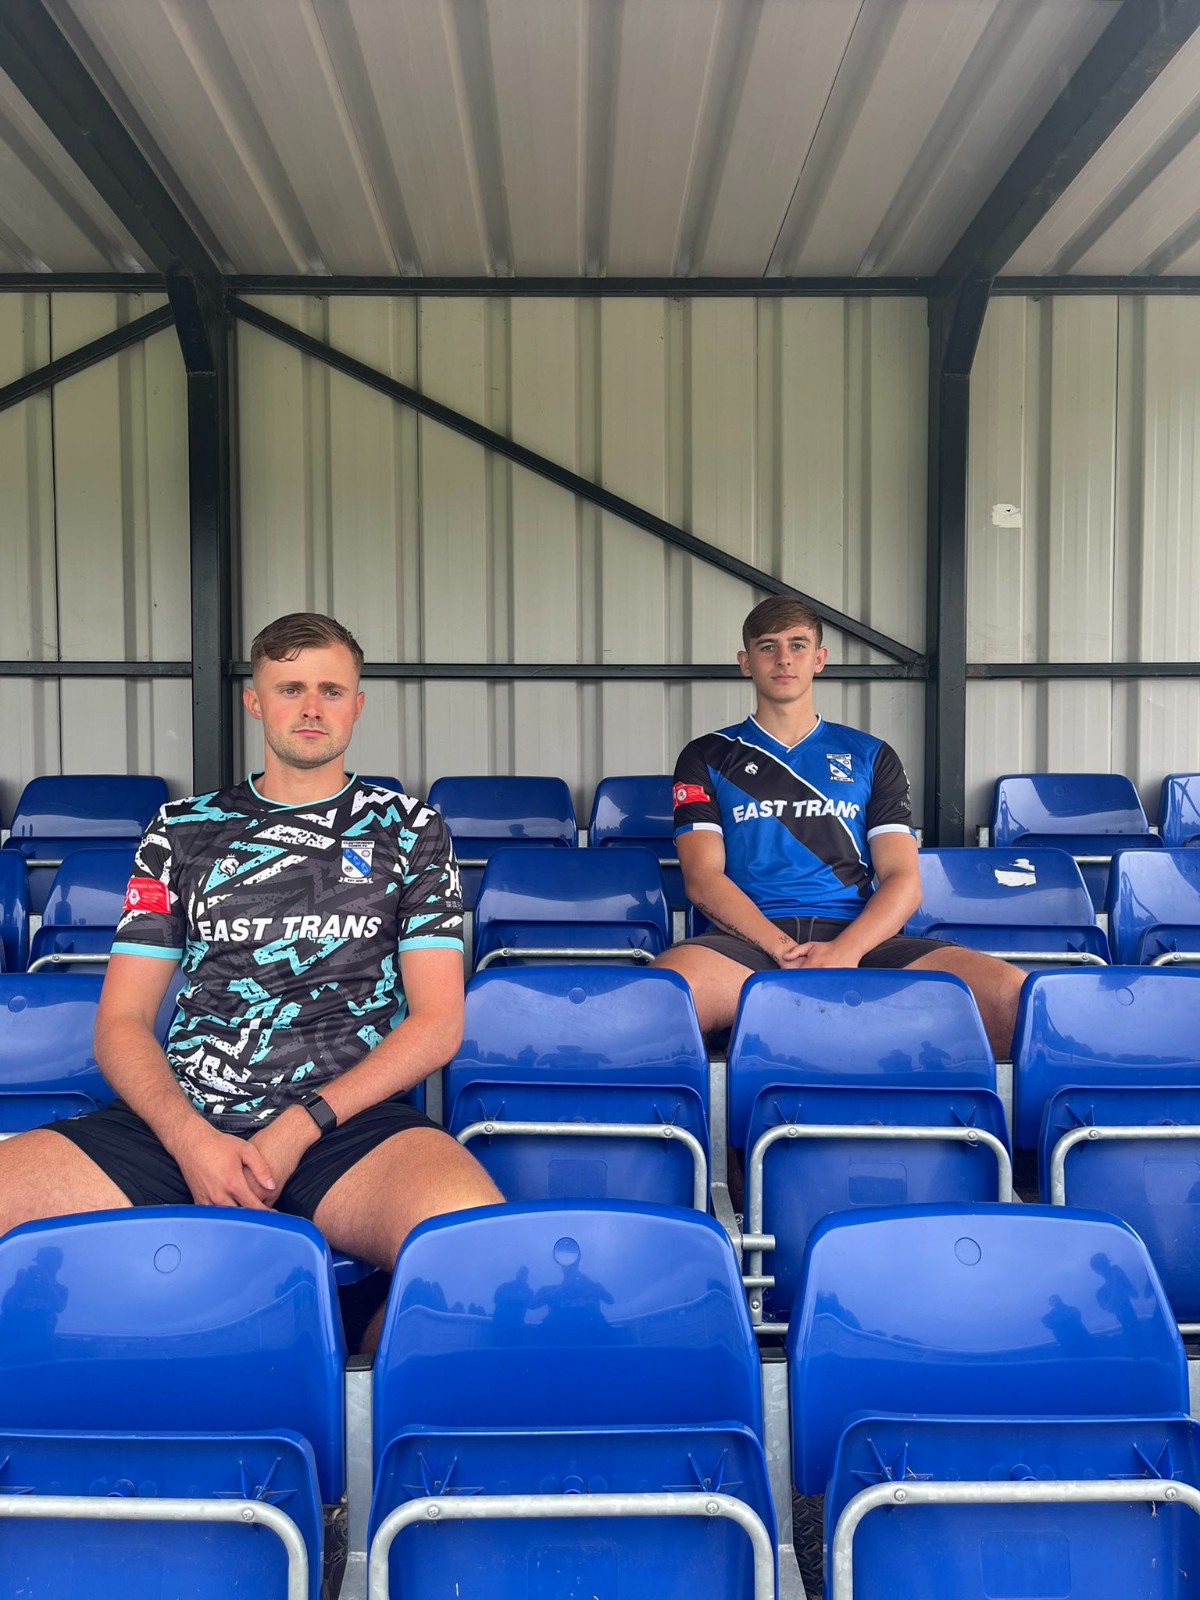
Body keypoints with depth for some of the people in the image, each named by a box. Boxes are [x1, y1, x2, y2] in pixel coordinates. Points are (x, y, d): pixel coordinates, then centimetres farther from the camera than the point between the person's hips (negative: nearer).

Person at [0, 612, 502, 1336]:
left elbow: (439, 1020, 5)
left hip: (350, 1120, -1)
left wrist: (301, 1126, -8)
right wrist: (190, 1137, -8)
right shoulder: (183, 829, 17)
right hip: (179, 1121, 2)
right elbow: (122, 1020, 12)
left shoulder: (409, 829, 13)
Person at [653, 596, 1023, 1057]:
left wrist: (845, 950, -11)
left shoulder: (871, 757, 22)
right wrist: (785, 951, -13)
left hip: (858, 937, 2)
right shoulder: (708, 758, 18)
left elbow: (903, 880, 11)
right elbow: (703, 878, 5)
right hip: (749, 939, -2)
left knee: (1015, 995, -26)